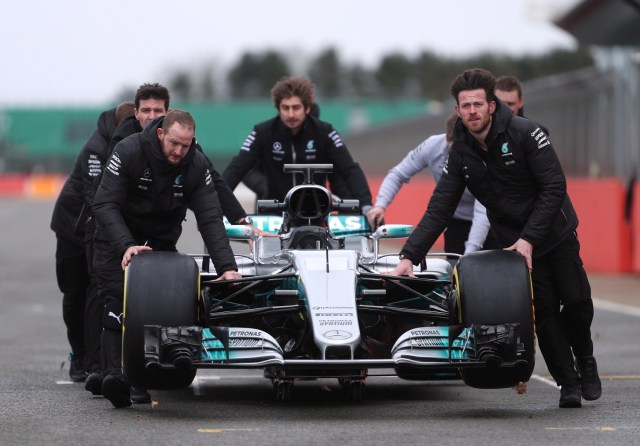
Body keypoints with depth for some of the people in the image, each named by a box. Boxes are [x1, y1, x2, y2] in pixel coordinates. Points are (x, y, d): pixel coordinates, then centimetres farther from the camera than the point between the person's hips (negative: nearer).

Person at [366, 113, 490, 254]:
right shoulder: (433, 146, -22)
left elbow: (483, 213, -40)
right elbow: (398, 174, -10)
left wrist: (469, 255, -52)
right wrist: (380, 204, -27)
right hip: (456, 221, 3)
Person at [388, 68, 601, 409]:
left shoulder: (525, 134, -18)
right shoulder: (461, 153, -7)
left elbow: (554, 188, -18)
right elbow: (438, 210, -8)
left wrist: (529, 239, -23)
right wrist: (409, 256, -19)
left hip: (555, 232, -2)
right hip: (514, 241, 2)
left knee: (577, 300, -6)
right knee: (544, 310, -7)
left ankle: (584, 361, 22)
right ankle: (568, 383, 4)